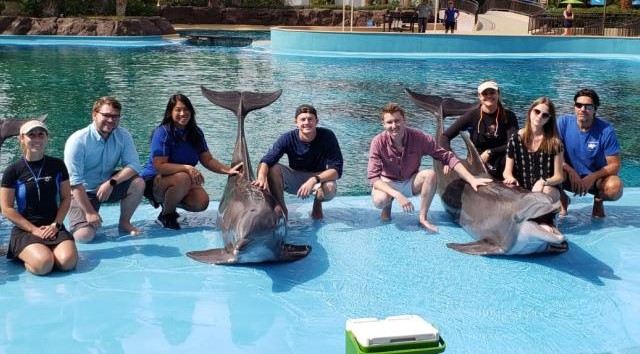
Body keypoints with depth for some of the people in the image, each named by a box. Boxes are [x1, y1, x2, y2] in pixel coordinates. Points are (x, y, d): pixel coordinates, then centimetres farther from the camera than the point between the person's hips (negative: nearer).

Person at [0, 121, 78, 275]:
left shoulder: (57, 165, 5)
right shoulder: (13, 171, -2)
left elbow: (66, 198, 8)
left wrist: (56, 224, -6)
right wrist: (34, 229, -10)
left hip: (53, 227, 3)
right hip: (24, 230, -2)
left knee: (68, 261, -26)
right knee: (43, 264, -31)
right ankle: (27, 255, 4)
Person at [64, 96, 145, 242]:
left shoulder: (123, 136, -8)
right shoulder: (77, 141, -20)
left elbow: (133, 165, -12)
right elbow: (74, 181, -21)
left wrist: (111, 182, -28)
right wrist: (89, 212, -23)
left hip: (109, 186, 4)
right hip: (82, 192, -4)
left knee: (138, 183, -22)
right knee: (84, 236, -22)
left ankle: (124, 223, 1)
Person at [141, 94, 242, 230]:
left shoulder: (196, 133, 1)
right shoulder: (163, 132, -19)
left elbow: (208, 160, 1)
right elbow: (159, 166, -26)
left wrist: (228, 170, -15)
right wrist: (187, 168, -35)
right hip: (153, 181, -6)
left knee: (202, 202, -18)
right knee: (182, 178, -36)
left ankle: (166, 200, 11)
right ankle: (165, 215, -11)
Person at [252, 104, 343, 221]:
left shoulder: (327, 136, -21)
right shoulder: (288, 138, -18)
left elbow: (336, 170, -25)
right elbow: (267, 161, -28)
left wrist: (314, 180, -41)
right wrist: (261, 177, -51)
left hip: (320, 178, -1)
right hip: (294, 179, 2)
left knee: (330, 188, -36)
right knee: (272, 168, -27)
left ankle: (317, 204, 2)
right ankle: (281, 208, -6)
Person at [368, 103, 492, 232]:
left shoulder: (419, 137, -21)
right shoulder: (378, 142, -23)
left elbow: (447, 157, -19)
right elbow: (373, 177, -26)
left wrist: (471, 179, -29)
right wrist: (398, 195, -39)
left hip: (410, 182, 2)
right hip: (388, 183, -1)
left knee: (430, 174, -29)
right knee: (379, 200, -35)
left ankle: (422, 218, -15)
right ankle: (388, 205, 4)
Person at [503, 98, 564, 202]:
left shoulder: (554, 142, -1)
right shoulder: (515, 139, 4)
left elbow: (559, 176, -1)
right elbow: (507, 171, 5)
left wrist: (543, 182, -22)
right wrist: (510, 178, -19)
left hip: (548, 187, -1)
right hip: (521, 190, 1)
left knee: (545, 193, -37)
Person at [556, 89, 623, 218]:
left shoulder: (606, 131, -15)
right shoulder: (564, 122, -13)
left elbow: (614, 165, -12)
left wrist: (592, 177, -26)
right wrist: (570, 171, -26)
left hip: (597, 177, 0)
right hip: (569, 175, 1)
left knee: (615, 187, -33)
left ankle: (598, 200, 7)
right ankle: (563, 199, 4)